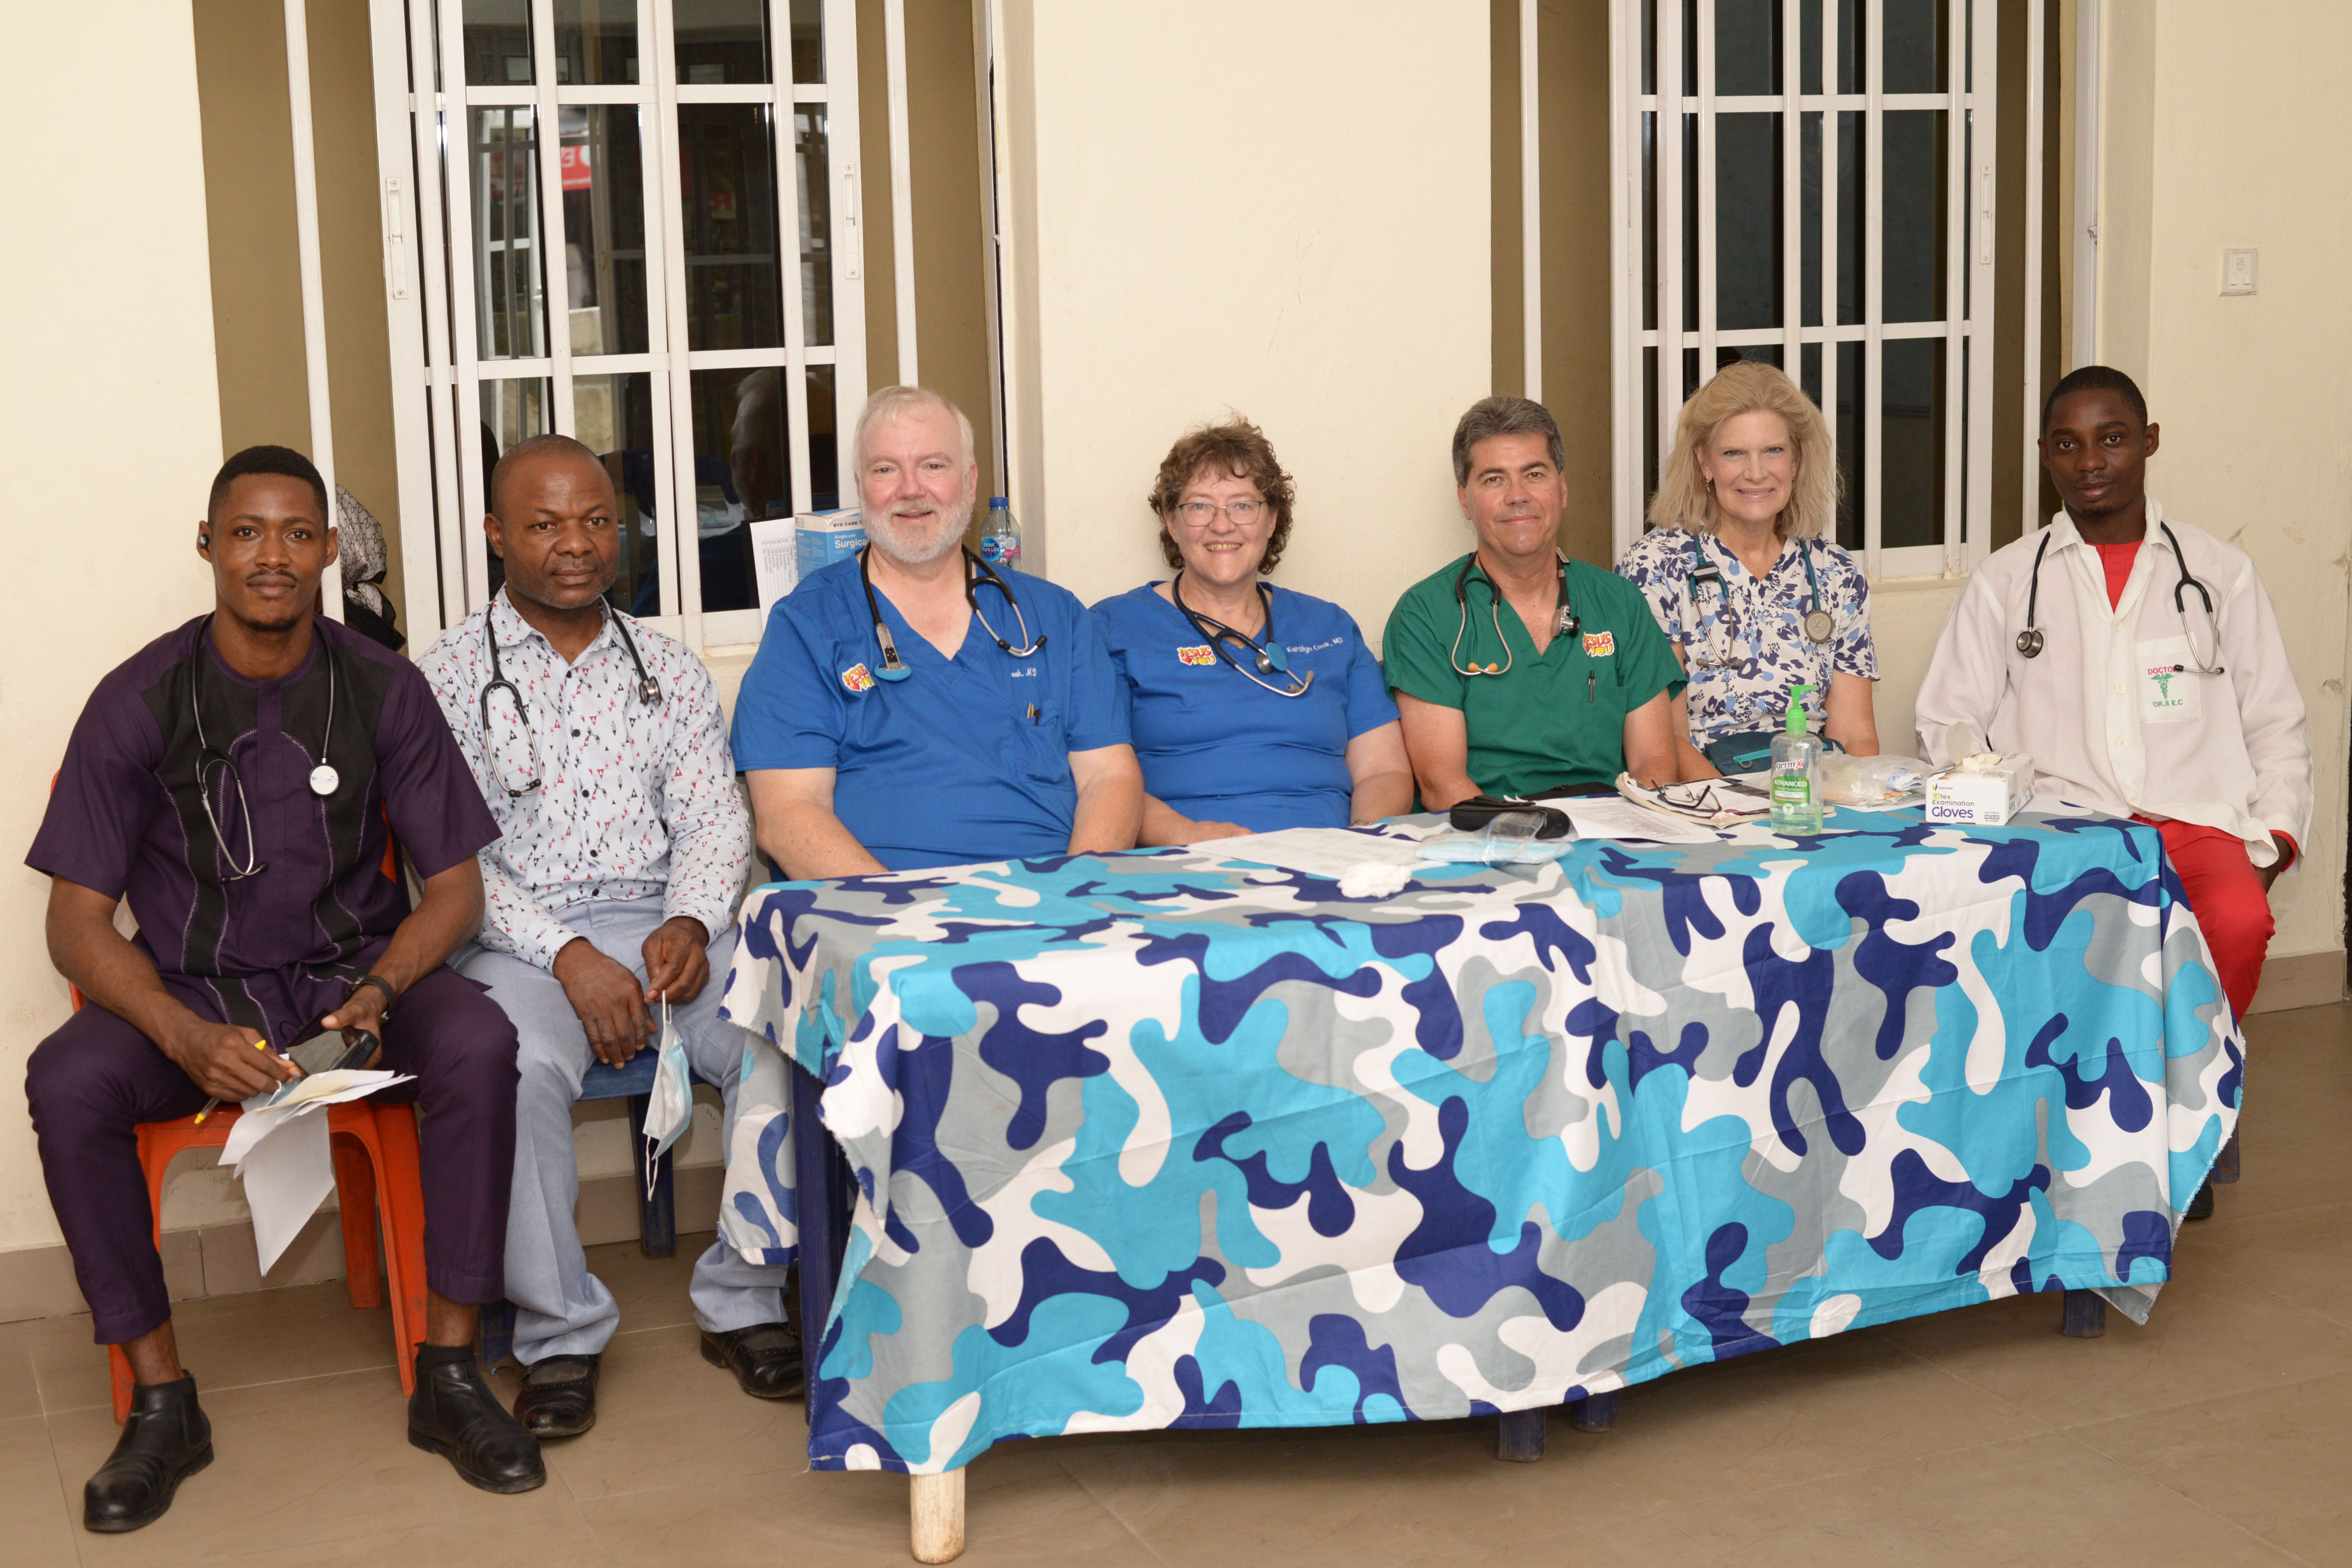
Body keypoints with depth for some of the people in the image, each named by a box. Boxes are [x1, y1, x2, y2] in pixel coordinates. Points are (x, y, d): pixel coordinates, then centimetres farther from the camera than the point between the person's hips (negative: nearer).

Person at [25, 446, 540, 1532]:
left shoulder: (382, 690, -2)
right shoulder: (138, 702, -6)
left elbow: (453, 884, 1)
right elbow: (78, 922, -6)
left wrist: (378, 991, -20)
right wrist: (188, 1038, -25)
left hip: (353, 978, 1)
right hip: (192, 991, 0)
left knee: (479, 1044, -31)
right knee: (66, 1083, -31)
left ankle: (448, 1376, -19)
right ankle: (161, 1401, -16)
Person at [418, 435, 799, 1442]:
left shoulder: (670, 669, 17)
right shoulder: (451, 677, 5)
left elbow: (715, 821, 11)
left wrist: (691, 923, -11)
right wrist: (568, 957, -17)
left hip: (667, 922, 3)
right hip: (519, 937, -3)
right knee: (520, 1067, -35)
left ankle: (744, 1302, -9)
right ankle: (559, 1333, -17)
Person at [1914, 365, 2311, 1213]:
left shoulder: (2220, 573, 17)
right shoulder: (2005, 581, 17)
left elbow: (2277, 729, 17)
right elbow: (1948, 724, 13)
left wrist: (2265, 845, 1)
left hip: (2195, 823, 1)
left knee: (2237, 920, -35)